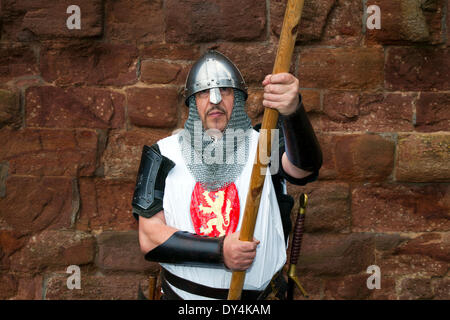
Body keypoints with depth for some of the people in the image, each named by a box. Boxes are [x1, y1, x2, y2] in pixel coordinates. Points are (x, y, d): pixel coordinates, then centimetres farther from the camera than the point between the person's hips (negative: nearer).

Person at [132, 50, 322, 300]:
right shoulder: (165, 154, -4)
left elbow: (305, 167, -29)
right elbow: (149, 237, -9)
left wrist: (292, 110, -48)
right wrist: (219, 251, -20)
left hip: (257, 293, 0)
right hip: (181, 293, 1)